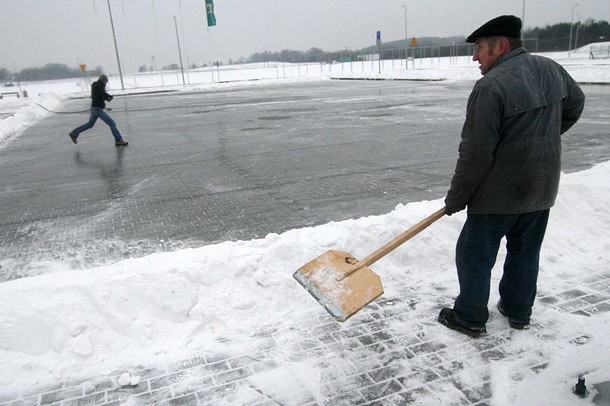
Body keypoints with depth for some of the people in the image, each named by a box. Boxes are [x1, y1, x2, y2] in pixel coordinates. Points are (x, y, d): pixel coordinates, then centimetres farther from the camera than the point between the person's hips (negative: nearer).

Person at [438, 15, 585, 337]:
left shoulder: (491, 86, -21)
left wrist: (456, 198, -11)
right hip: (543, 188, 8)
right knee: (526, 253, 21)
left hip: (499, 193, -8)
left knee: (474, 256, 8)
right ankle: (519, 312, 36)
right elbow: (574, 106, 23)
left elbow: (476, 153, -21)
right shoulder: (552, 70, 4)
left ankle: (470, 318, 21)